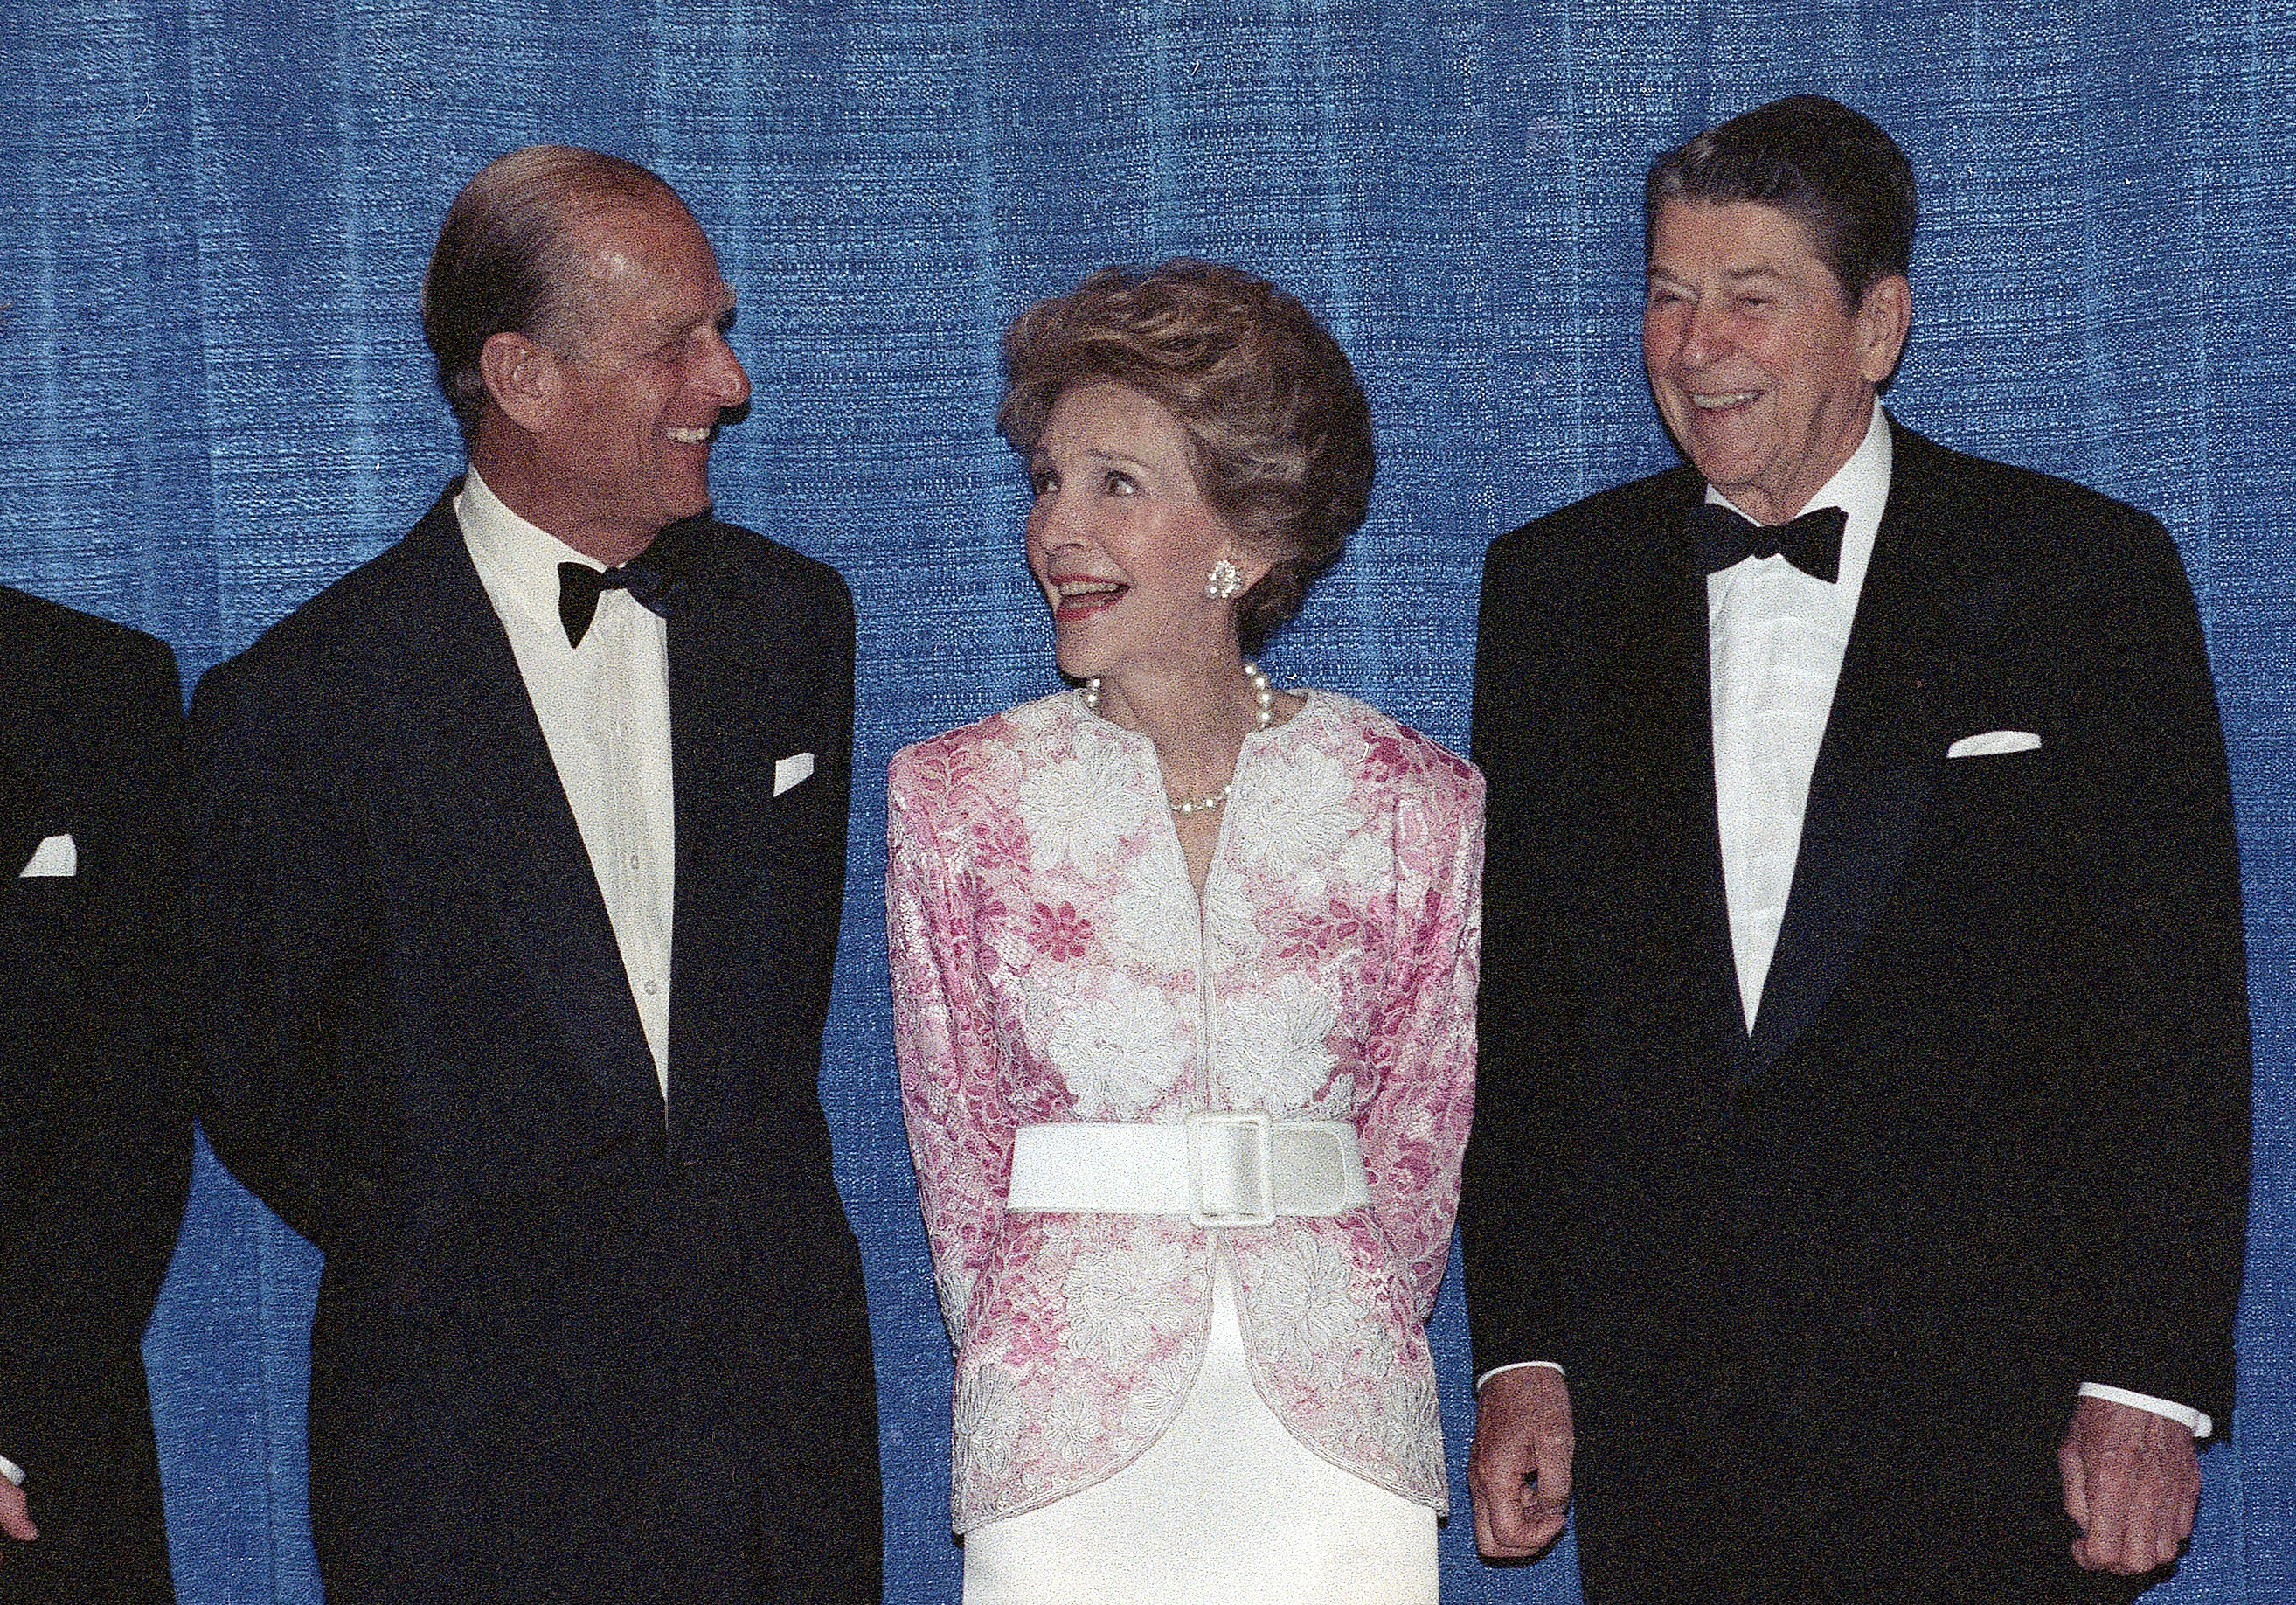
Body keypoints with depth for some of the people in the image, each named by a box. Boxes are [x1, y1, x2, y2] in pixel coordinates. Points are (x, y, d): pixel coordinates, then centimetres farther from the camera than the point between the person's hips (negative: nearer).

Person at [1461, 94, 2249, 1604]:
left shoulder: (2086, 575, -1)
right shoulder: (1555, 588, 8)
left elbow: (2178, 1010, -3)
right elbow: (1519, 991, 9)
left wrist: (2152, 1386, -8)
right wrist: (1520, 1357, 3)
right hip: (1658, 1412, 3)